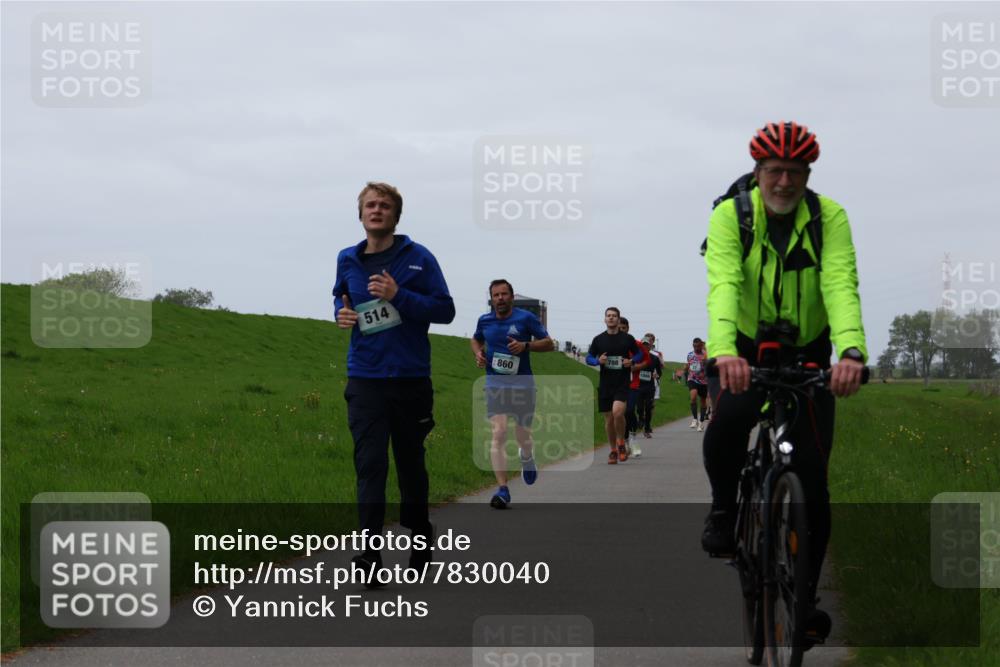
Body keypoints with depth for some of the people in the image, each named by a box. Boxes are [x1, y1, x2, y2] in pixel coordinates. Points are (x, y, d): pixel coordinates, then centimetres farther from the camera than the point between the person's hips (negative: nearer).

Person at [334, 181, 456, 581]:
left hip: (411, 379, -1)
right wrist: (341, 312, 3)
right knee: (369, 465, -8)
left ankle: (420, 537, 31)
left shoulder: (418, 258, -4)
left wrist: (398, 296, -19)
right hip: (365, 380, 1)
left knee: (411, 462, 12)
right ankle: (370, 554, -12)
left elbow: (445, 309, -6)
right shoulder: (347, 261, 7)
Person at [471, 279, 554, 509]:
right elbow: (476, 339, 28)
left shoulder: (526, 318, -3)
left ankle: (526, 457, 50)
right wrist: (478, 353, 5)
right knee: (499, 433, -16)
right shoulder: (485, 321, 7)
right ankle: (503, 490, -20)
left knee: (523, 435, 10)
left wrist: (525, 346, -17)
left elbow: (549, 343, 0)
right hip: (495, 385, 1)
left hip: (523, 385, -1)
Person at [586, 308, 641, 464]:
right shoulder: (598, 339, 5)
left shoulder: (627, 339, 2)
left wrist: (632, 361, -8)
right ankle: (613, 451, 20)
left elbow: (638, 354, 13)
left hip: (622, 383, -3)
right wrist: (598, 361, -10)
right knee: (609, 418, 5)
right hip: (605, 384, 3)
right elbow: (589, 358, 11)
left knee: (618, 412, -23)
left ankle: (621, 444, -1)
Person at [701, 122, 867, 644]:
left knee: (811, 479, -6)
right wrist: (724, 352, -50)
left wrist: (852, 351, -48)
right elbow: (723, 284, -31)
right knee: (723, 432, -31)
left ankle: (804, 599, 7)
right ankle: (725, 505, 1)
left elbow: (841, 286, -29)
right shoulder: (730, 215, -16)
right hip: (747, 352, -1)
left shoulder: (829, 218, -14)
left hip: (808, 358, 1)